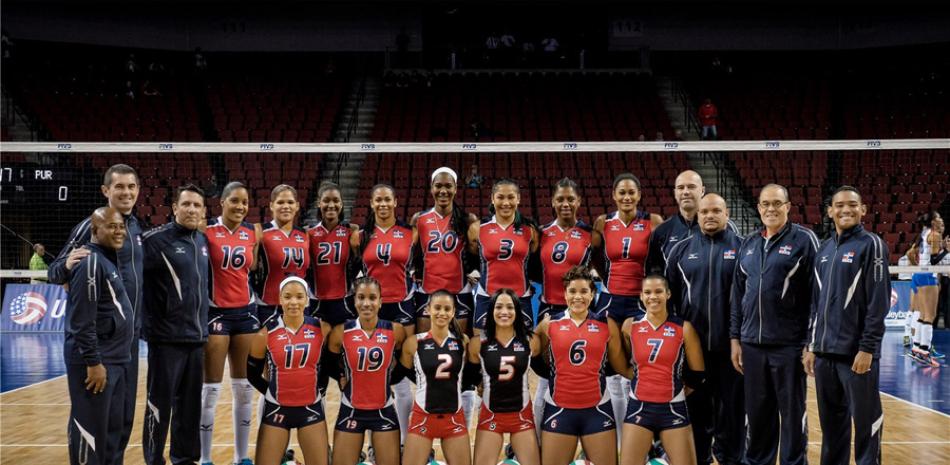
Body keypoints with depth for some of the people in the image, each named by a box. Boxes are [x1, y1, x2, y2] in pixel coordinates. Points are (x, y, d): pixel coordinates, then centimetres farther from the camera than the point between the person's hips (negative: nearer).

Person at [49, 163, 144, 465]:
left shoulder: (136, 226, 10)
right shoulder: (92, 225, -10)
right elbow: (54, 272, -11)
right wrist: (67, 265, -31)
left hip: (130, 332, 7)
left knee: (126, 410, 12)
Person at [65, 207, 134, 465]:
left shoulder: (109, 260, 16)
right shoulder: (91, 262, -14)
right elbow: (82, 321, -19)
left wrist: (109, 360, 19)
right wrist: (93, 362, -20)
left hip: (114, 360, 10)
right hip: (96, 362, -10)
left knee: (112, 427, 14)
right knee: (91, 429, -4)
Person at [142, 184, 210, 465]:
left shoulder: (203, 241, 10)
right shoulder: (155, 240, -9)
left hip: (197, 337, 6)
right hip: (166, 338, -6)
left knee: (191, 404, 12)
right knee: (160, 404, 2)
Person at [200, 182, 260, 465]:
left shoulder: (253, 233, 6)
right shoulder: (207, 231, -9)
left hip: (246, 312, 5)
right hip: (216, 312, -5)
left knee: (245, 387, 9)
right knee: (211, 388, -1)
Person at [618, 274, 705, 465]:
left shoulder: (684, 328, -2)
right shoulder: (630, 326, 1)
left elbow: (697, 375, 6)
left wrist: (677, 392, 10)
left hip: (673, 409, -1)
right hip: (639, 407, 1)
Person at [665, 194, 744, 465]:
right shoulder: (682, 250, 7)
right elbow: (669, 295, 11)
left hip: (731, 343, -2)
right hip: (693, 343, 2)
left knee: (731, 407, 5)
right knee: (696, 406, 9)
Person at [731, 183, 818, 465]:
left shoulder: (804, 240, -4)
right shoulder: (748, 245, 12)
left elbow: (817, 295, -7)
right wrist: (735, 338, 11)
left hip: (789, 346, -4)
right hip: (752, 345, 5)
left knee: (792, 413, 6)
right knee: (756, 414, 11)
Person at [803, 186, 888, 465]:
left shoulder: (871, 245, -5)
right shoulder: (824, 249, 13)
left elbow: (879, 302, -10)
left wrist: (867, 348, -15)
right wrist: (811, 345, 12)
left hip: (856, 352, -6)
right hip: (825, 353, 6)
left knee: (865, 421, 1)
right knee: (831, 423, 13)